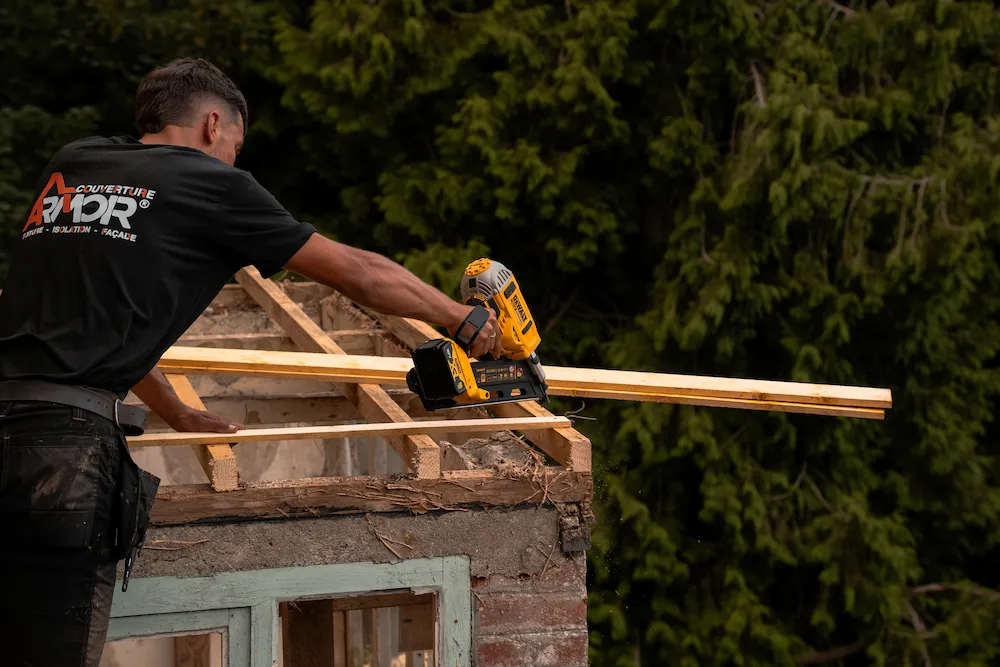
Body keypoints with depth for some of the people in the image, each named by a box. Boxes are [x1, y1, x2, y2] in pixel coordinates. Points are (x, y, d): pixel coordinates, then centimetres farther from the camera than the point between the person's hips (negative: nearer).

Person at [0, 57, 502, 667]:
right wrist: (465, 319, 28)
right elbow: (361, 275, 14)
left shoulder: (69, 165, 24)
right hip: (65, 443, -6)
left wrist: (179, 416, 42)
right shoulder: (211, 184, 8)